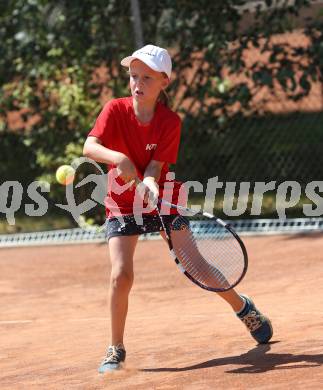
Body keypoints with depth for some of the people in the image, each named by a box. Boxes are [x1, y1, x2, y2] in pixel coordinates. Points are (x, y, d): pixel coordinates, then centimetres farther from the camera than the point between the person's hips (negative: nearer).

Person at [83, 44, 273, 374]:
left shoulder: (170, 121, -13)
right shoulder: (115, 110, -13)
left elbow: (155, 166, -20)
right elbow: (89, 147, -27)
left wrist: (149, 183, -42)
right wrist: (118, 158, -46)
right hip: (122, 205, 0)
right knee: (121, 275, -16)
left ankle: (243, 307, 31)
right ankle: (116, 350, -1)